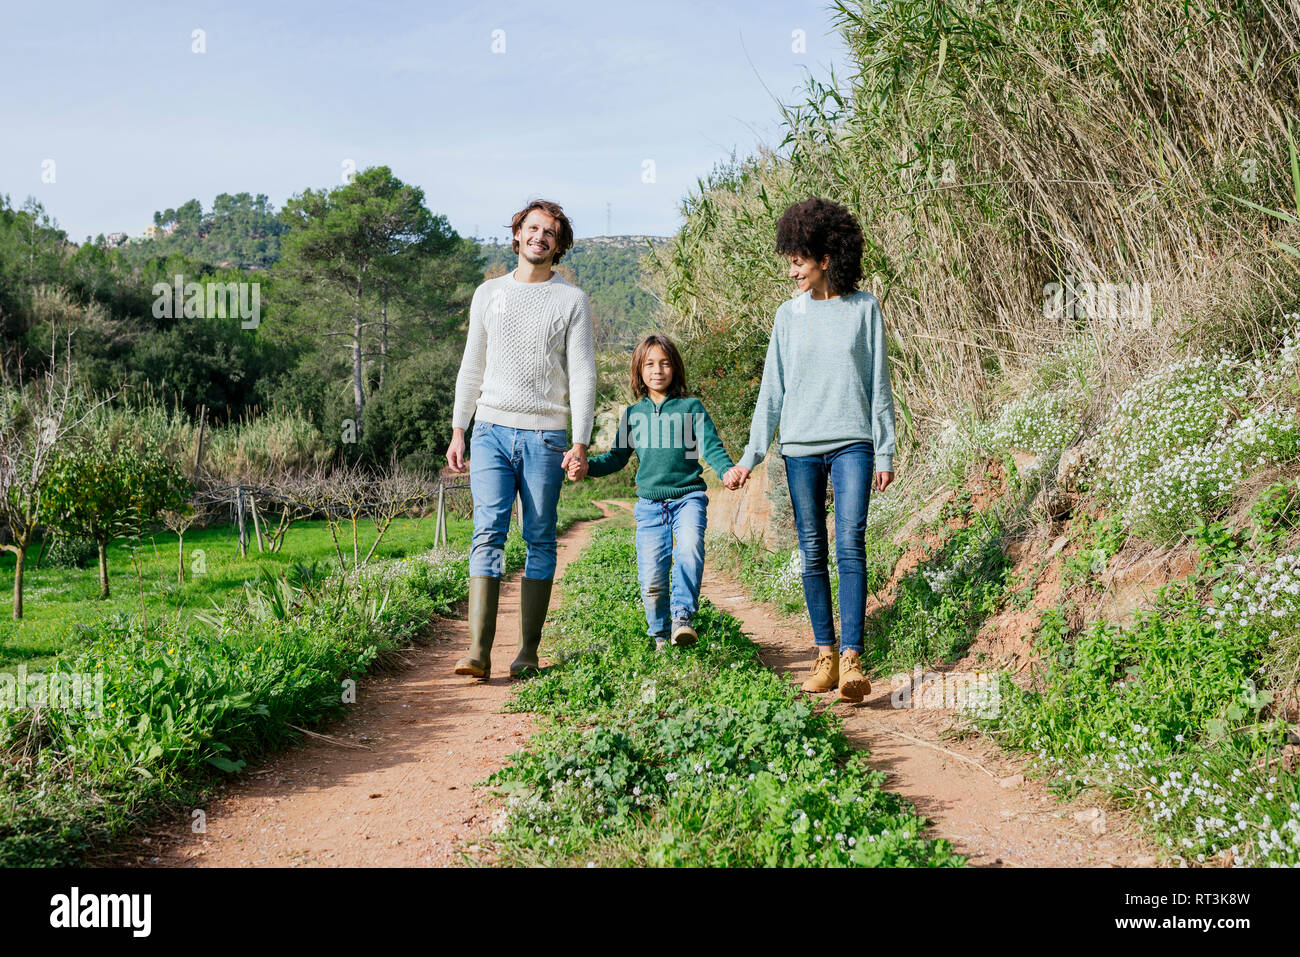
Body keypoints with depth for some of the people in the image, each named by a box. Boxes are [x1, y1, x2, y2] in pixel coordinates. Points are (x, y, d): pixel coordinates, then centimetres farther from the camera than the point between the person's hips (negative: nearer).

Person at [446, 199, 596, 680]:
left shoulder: (572, 300, 5)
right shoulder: (488, 293, 13)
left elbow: (583, 376, 0)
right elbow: (472, 367, 17)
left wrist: (580, 444, -9)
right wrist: (457, 431, 12)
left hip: (544, 435, -1)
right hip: (491, 429, 2)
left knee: (540, 540, 2)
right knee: (488, 533, -10)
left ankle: (528, 651, 7)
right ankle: (479, 651, -15)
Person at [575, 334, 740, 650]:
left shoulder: (691, 407, 7)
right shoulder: (633, 414, 14)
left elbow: (711, 446, -1)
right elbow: (617, 457, 17)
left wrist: (727, 470, -21)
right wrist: (587, 466, -1)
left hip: (688, 496, -2)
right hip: (649, 503, 2)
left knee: (689, 549, -30)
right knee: (652, 575, -5)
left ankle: (682, 616, -23)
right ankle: (661, 636, 14)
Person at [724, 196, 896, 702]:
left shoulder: (864, 307, 4)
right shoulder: (789, 315, 9)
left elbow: (879, 385, 7)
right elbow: (772, 391, 11)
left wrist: (885, 452, 4)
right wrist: (750, 457, 8)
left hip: (852, 442, -2)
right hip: (800, 446, 2)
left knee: (850, 544, -15)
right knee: (812, 552, 3)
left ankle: (852, 658, -17)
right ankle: (824, 654, 11)